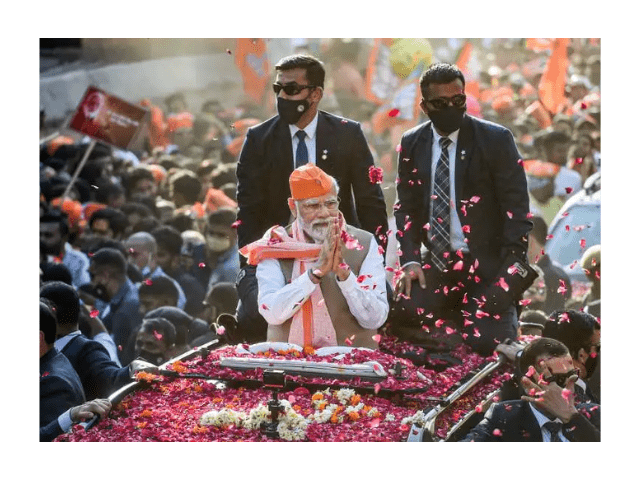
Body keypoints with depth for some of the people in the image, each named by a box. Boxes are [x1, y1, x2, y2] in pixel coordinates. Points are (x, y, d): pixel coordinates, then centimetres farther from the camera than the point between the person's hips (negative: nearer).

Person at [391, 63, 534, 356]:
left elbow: (516, 207, -7)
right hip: (438, 264, 3)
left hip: (488, 262, -3)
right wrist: (410, 260, -6)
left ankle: (503, 311, 15)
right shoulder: (412, 144, 6)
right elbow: (406, 207, 10)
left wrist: (512, 271, -16)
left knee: (480, 342, -20)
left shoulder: (495, 139, -6)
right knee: (403, 318, -22)